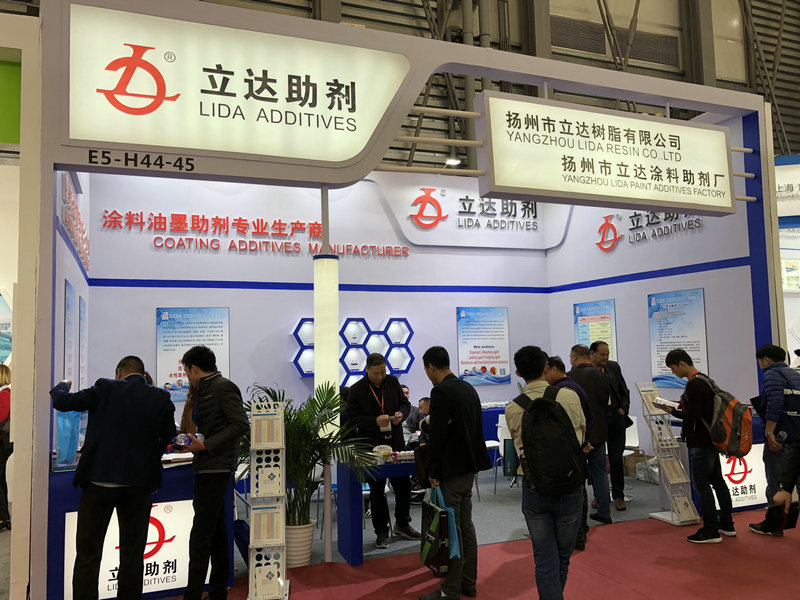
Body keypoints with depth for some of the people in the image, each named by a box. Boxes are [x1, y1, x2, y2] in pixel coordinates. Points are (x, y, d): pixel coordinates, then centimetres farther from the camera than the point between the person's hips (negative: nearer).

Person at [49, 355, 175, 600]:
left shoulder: (105, 389, -5)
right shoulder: (162, 399, 0)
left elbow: (62, 401, 0)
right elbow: (167, 440, 5)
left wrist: (61, 386, 22)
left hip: (100, 480, -2)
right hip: (139, 483, 2)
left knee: (88, 554, 9)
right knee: (132, 554, 12)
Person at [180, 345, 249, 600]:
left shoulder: (223, 388, -12)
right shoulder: (204, 391, 17)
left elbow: (240, 425, -20)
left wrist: (205, 445, -20)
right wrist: (193, 442, 9)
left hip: (215, 469, -10)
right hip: (207, 468, 10)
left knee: (200, 538, -8)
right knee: (217, 534, 15)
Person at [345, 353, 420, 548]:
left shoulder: (393, 382, 4)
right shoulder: (357, 389, -8)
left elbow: (405, 403, 13)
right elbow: (352, 418, -9)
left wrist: (401, 413, -9)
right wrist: (375, 421, -21)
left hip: (396, 443, 4)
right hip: (372, 446, -4)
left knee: (404, 485, 11)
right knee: (377, 491, 5)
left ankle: (402, 524, 31)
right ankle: (381, 532, 19)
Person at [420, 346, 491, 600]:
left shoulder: (441, 391, -17)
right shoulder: (468, 388, 9)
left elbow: (437, 434, -20)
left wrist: (433, 471, -12)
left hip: (451, 470, -9)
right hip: (470, 466, 9)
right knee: (465, 525, 17)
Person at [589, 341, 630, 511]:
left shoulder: (613, 367, 6)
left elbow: (624, 390, 14)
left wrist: (623, 409, 3)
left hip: (615, 418, 3)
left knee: (616, 460, 5)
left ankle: (618, 496, 17)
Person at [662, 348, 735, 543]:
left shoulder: (693, 385, -19)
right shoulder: (705, 379, 12)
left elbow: (694, 416, -23)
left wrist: (673, 411, -11)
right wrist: (681, 406, 12)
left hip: (700, 443, -10)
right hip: (712, 439, 10)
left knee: (701, 484, -3)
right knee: (717, 481, 17)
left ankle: (711, 530, 2)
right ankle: (726, 525, 26)